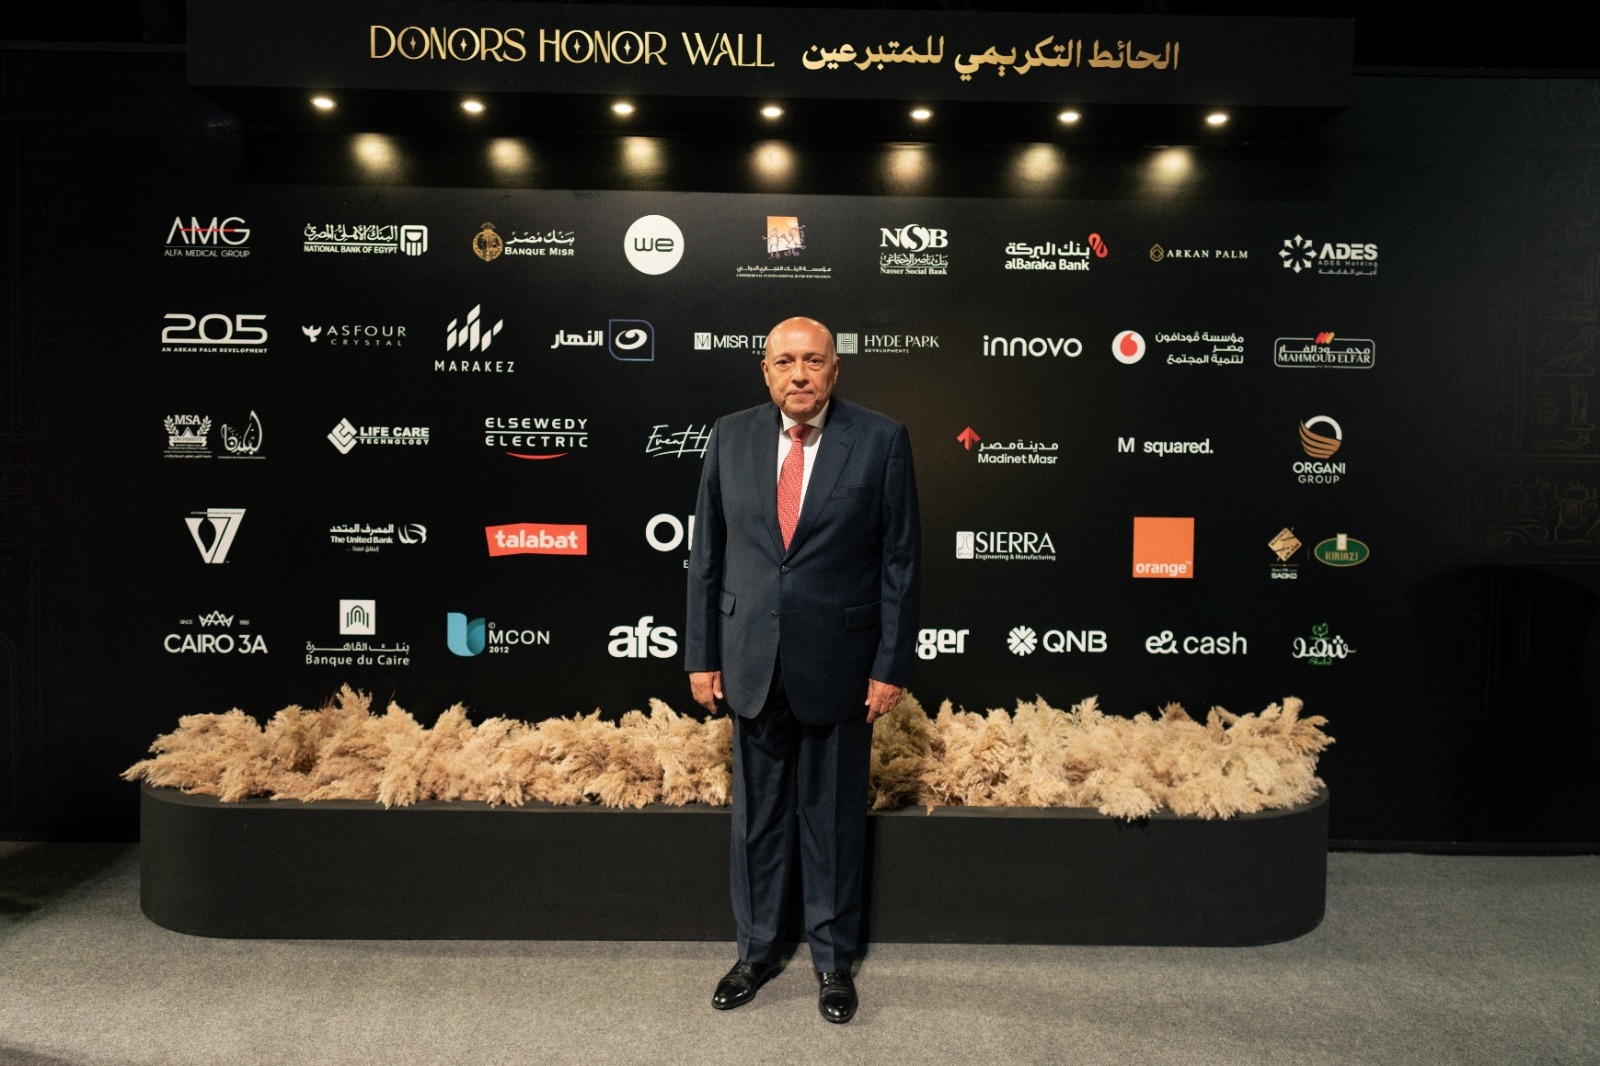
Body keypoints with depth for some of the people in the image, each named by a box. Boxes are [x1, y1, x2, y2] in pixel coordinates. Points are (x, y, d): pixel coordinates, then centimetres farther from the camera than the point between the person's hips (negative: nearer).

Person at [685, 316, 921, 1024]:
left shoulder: (881, 441, -6)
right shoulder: (730, 438, 2)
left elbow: (901, 559, -5)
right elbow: (706, 554, 5)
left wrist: (892, 666, -7)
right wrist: (702, 653, 3)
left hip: (839, 664, -2)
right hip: (752, 663, 3)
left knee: (834, 818, 12)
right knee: (756, 815, 16)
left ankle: (833, 959, 33)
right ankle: (757, 951, 37)